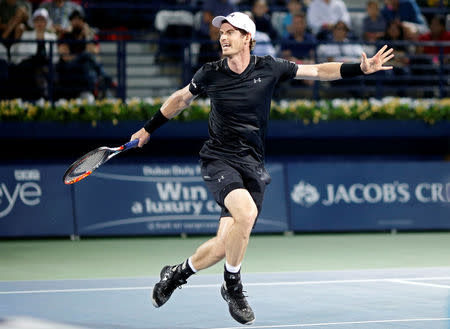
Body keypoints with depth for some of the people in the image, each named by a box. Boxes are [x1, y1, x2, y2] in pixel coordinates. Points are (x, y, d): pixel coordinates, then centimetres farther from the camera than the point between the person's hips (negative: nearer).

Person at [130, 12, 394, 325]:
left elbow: (318, 70, 8)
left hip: (252, 166, 2)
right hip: (219, 159, -2)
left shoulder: (269, 68, 0)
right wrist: (148, 129, 24)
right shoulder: (211, 73, -1)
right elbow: (181, 99, 17)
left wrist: (362, 68, 0)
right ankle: (232, 285, -10)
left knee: (223, 246, -5)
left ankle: (178, 273, 25)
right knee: (246, 212, -32)